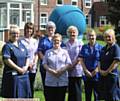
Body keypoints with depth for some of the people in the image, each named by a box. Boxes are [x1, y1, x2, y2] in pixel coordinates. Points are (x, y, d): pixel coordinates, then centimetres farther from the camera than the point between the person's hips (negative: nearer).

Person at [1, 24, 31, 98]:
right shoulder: (7, 46, -6)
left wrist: (26, 66, -4)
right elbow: (7, 60, -15)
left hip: (24, 74, 7)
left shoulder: (22, 45, 15)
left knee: (24, 95, 10)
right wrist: (19, 69, -16)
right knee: (13, 96, -2)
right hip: (12, 75, -6)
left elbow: (27, 57, 16)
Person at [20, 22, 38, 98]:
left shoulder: (35, 41, 14)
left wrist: (34, 63, -3)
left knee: (31, 86, 8)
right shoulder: (21, 41, 0)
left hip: (33, 68, 4)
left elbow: (36, 54, 13)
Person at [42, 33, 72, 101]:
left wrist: (61, 71, -13)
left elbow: (68, 64, 3)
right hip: (50, 81, 0)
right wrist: (51, 71, -14)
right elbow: (44, 64, 4)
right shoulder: (48, 52, 11)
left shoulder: (65, 52, 11)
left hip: (62, 81, 0)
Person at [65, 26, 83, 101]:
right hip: (68, 72, 2)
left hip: (77, 71, -2)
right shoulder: (65, 44, 10)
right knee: (70, 90, 6)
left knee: (77, 90, -1)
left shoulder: (80, 44, 2)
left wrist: (73, 64, -14)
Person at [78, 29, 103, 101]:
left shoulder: (100, 47, 0)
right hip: (87, 75, 2)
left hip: (97, 75, -2)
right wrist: (86, 71, -7)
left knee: (97, 94, 2)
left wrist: (95, 71, -12)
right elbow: (81, 60, 3)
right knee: (87, 95, 8)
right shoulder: (84, 47, 6)